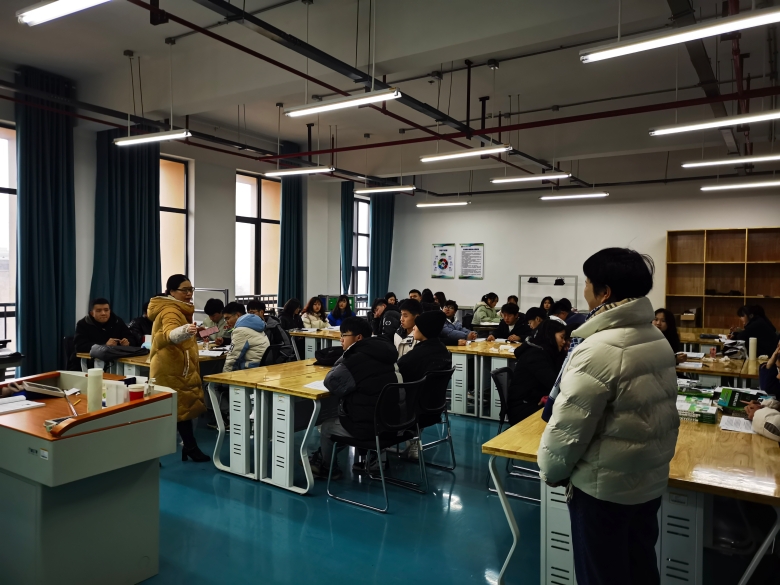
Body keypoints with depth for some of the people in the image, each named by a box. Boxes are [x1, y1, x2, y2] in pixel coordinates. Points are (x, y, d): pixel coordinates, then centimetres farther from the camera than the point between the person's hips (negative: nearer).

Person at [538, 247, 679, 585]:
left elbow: (569, 427, -22)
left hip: (604, 487, -8)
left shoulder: (599, 349, -25)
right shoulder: (659, 340, 2)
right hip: (651, 479, 8)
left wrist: (551, 472, -5)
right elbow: (661, 413, 11)